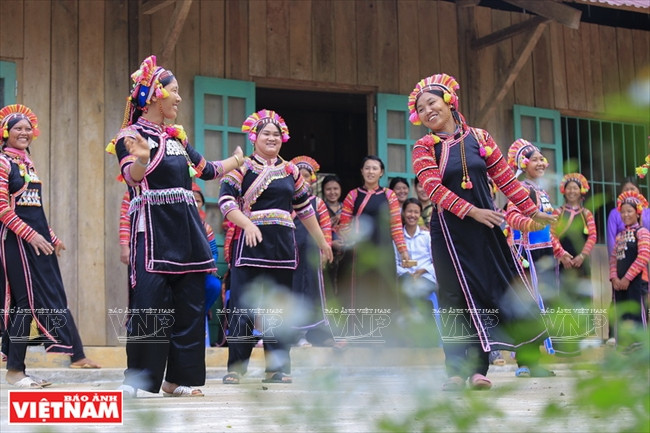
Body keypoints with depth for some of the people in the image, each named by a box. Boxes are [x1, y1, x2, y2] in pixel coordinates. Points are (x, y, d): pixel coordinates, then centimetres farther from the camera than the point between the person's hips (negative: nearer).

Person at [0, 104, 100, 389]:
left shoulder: (28, 163, 18)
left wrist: (51, 237, 19)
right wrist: (31, 235, -21)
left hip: (38, 237, 8)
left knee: (54, 297, 7)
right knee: (26, 300, -7)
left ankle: (76, 355, 8)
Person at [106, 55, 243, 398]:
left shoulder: (176, 136, 18)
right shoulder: (132, 134, -4)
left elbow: (206, 170, 31)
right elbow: (131, 176, -24)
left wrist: (236, 160, 43)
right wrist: (142, 160, -46)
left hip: (186, 231, 7)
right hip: (152, 231, -7)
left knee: (189, 306, 5)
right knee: (148, 305, -11)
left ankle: (177, 378, 12)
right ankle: (137, 378, -1)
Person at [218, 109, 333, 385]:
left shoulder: (290, 171, 15)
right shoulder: (243, 166, 0)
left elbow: (305, 208, 22)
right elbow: (226, 200, -11)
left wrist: (322, 241, 24)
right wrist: (248, 224, -25)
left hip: (283, 247, 5)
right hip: (250, 244, -4)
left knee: (279, 307, 6)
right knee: (244, 305, -4)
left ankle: (277, 367, 12)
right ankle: (236, 367, 3)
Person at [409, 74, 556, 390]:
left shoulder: (479, 138, 6)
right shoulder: (425, 147, -1)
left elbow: (505, 178, 7)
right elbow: (434, 189, -14)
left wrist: (533, 211, 6)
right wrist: (472, 211, -22)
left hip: (486, 225, 3)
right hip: (450, 229, -2)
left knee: (508, 287, 7)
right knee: (461, 296, -3)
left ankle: (530, 356, 20)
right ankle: (461, 369, 0)